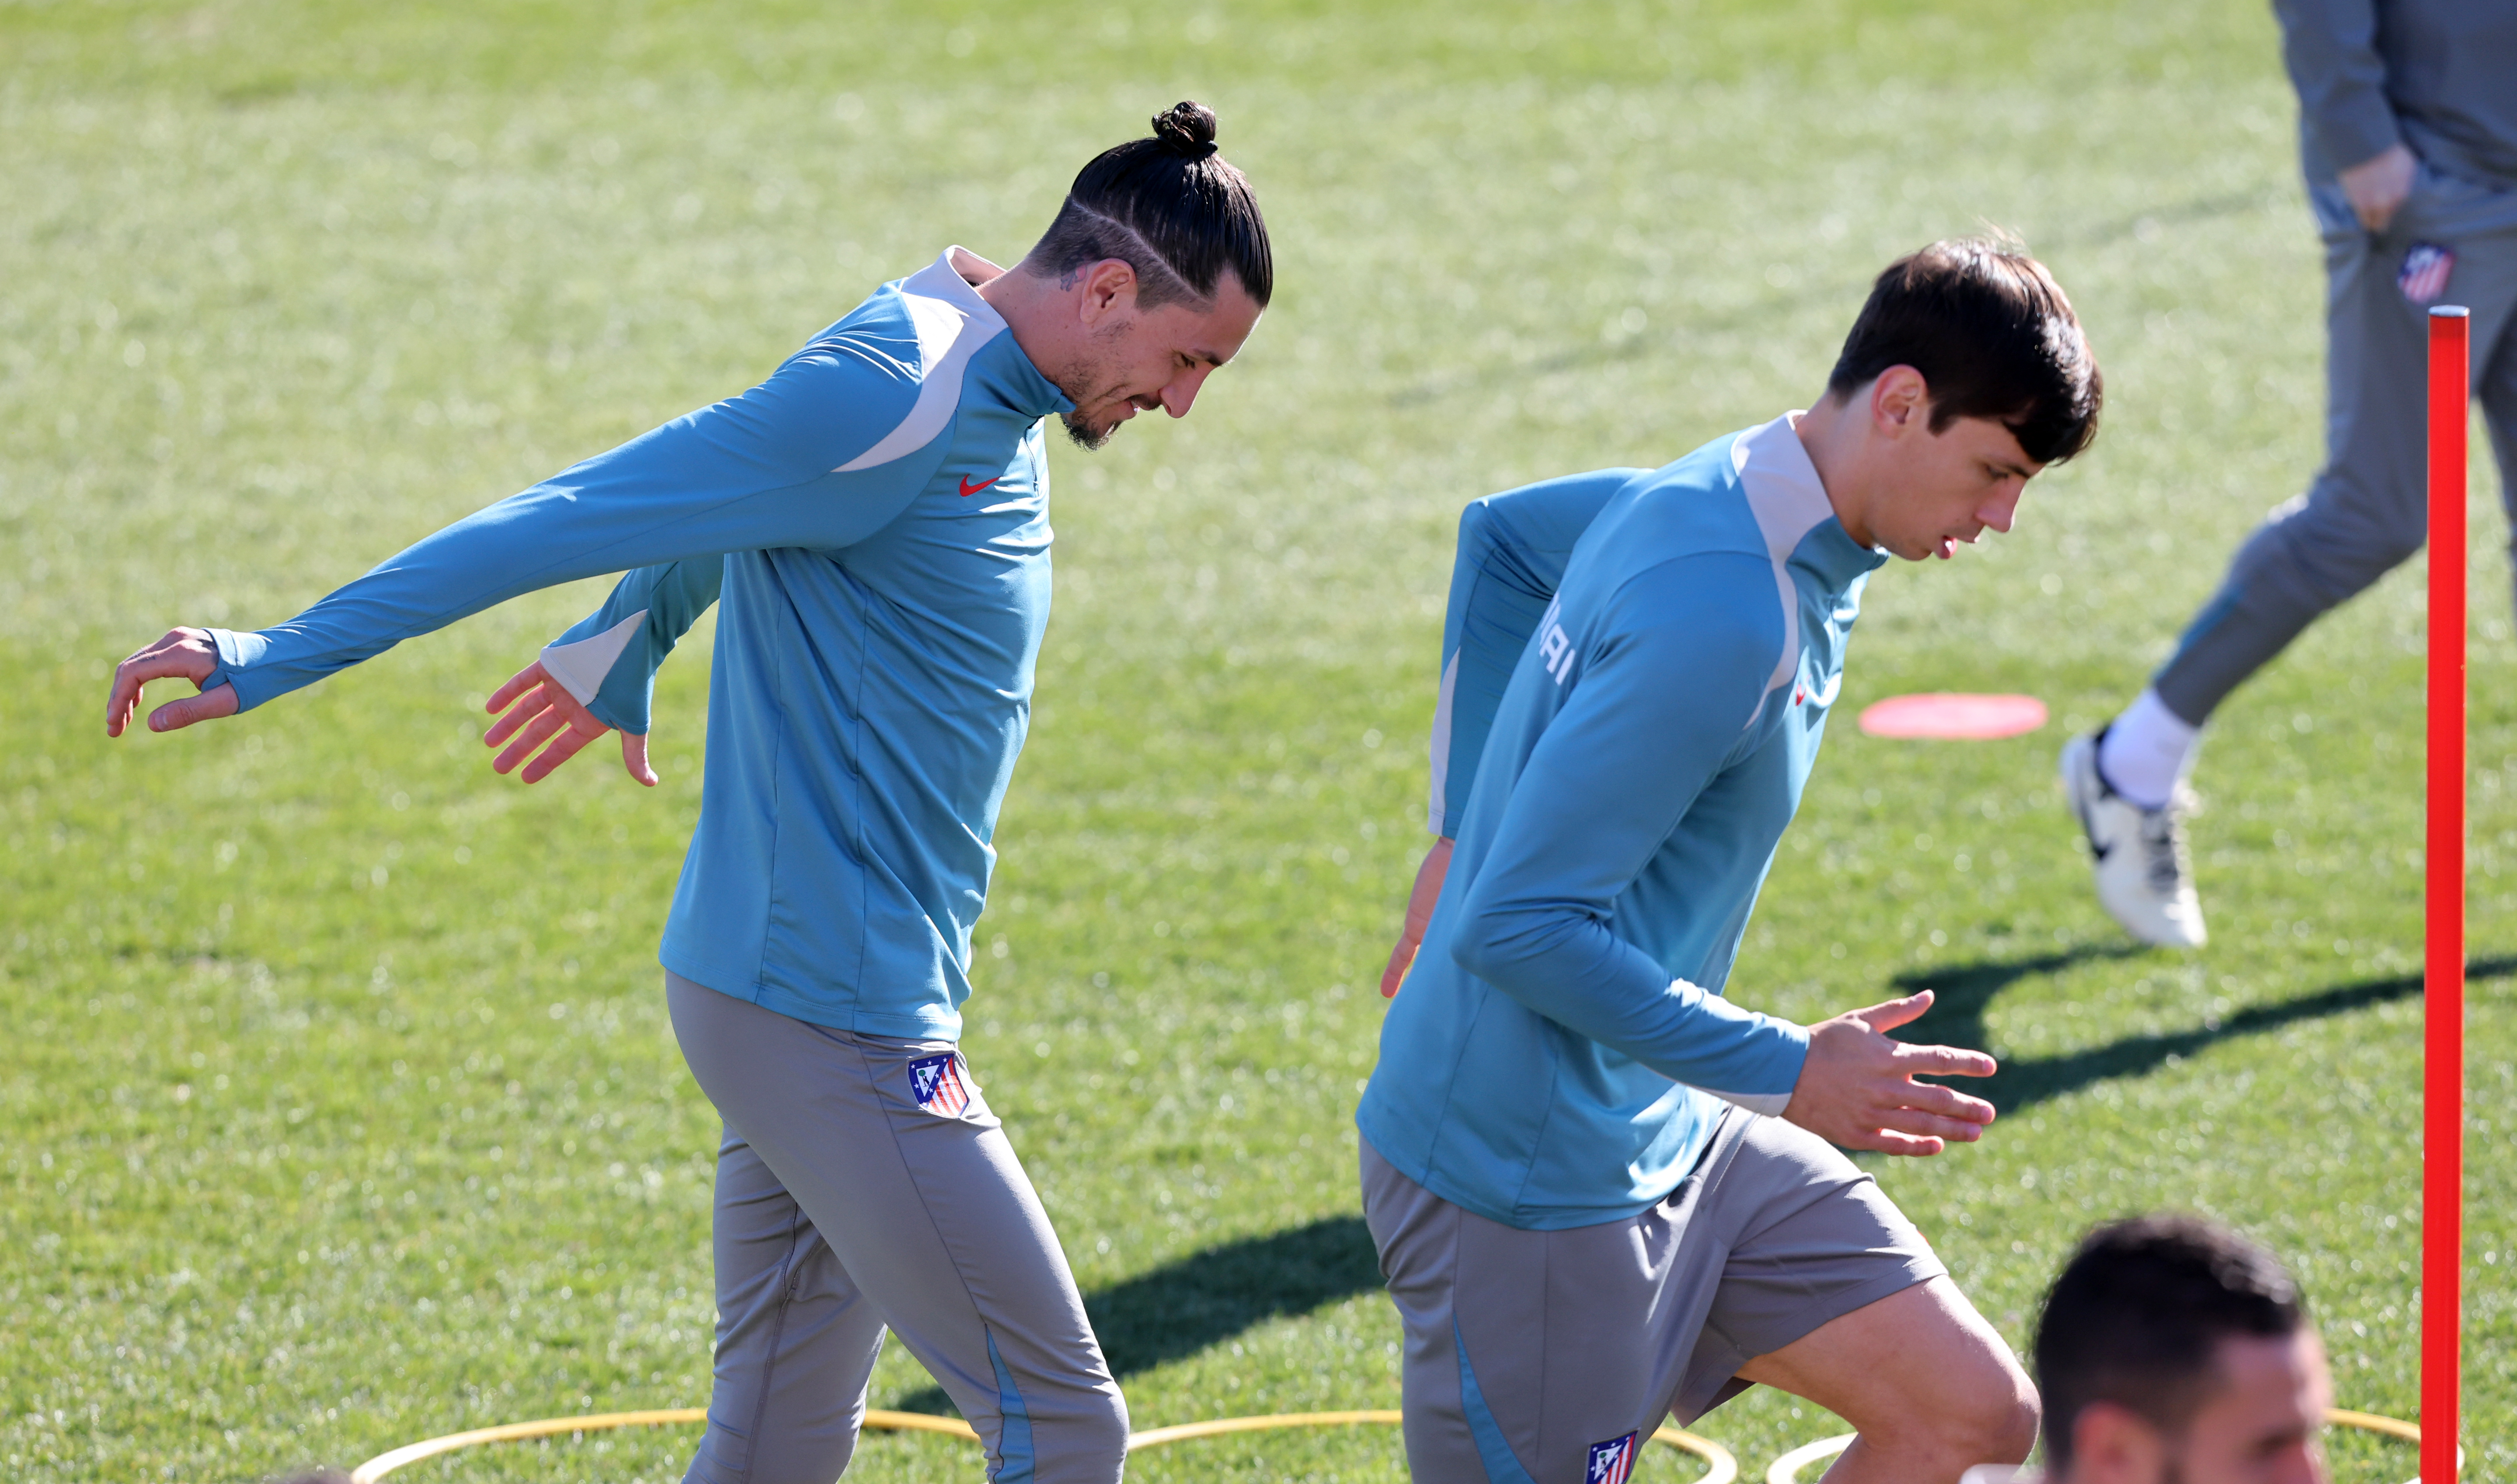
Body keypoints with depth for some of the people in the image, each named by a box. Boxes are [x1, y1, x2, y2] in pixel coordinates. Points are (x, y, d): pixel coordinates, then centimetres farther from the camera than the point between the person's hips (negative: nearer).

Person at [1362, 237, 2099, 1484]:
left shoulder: (1727, 495, 4)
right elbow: (1519, 927, -27)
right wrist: (1785, 1074, -21)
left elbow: (1502, 535, 24)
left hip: (1671, 1142, 10)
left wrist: (1467, 830, 24)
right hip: (1525, 1187, -10)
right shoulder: (1723, 618, -27)